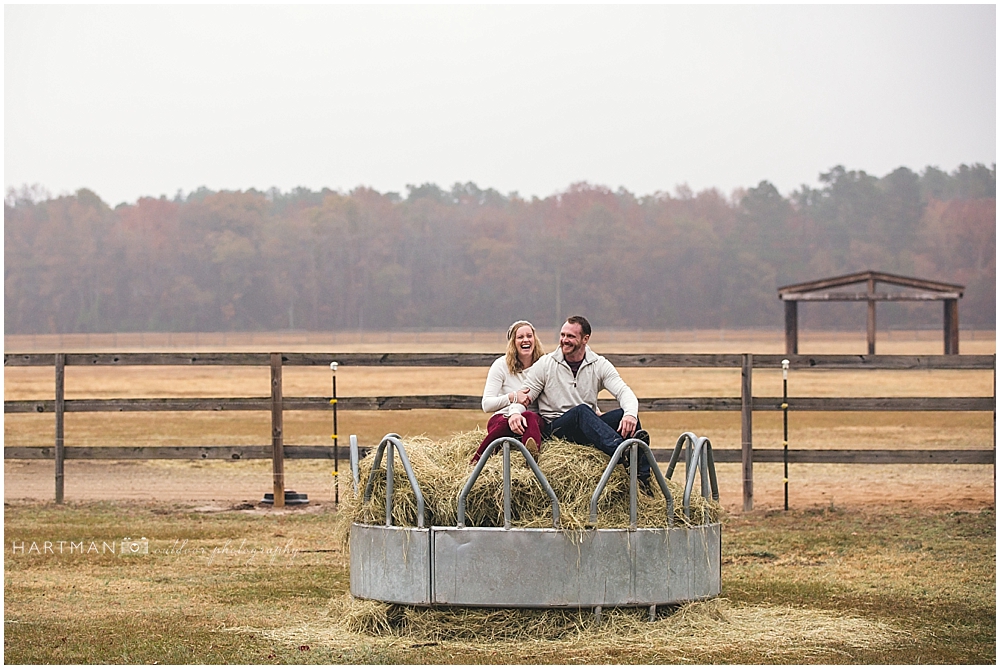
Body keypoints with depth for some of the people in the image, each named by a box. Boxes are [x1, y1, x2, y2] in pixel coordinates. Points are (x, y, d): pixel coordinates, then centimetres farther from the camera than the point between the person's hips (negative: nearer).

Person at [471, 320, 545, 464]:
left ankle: (532, 456, -72)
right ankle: (477, 462, -42)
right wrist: (512, 397, -15)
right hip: (502, 418, 0)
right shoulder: (501, 365, 6)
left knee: (530, 417, -39)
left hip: (535, 420, 0)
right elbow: (487, 405, 2)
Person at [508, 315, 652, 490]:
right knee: (582, 411, -36)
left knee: (625, 415, -24)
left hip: (589, 427, 3)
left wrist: (630, 414, -28)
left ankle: (643, 478, -34)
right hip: (554, 428, -3)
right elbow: (524, 395, 3)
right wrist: (515, 412, -22)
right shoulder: (545, 364, 5)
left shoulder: (600, 365, 8)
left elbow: (623, 392, -4)